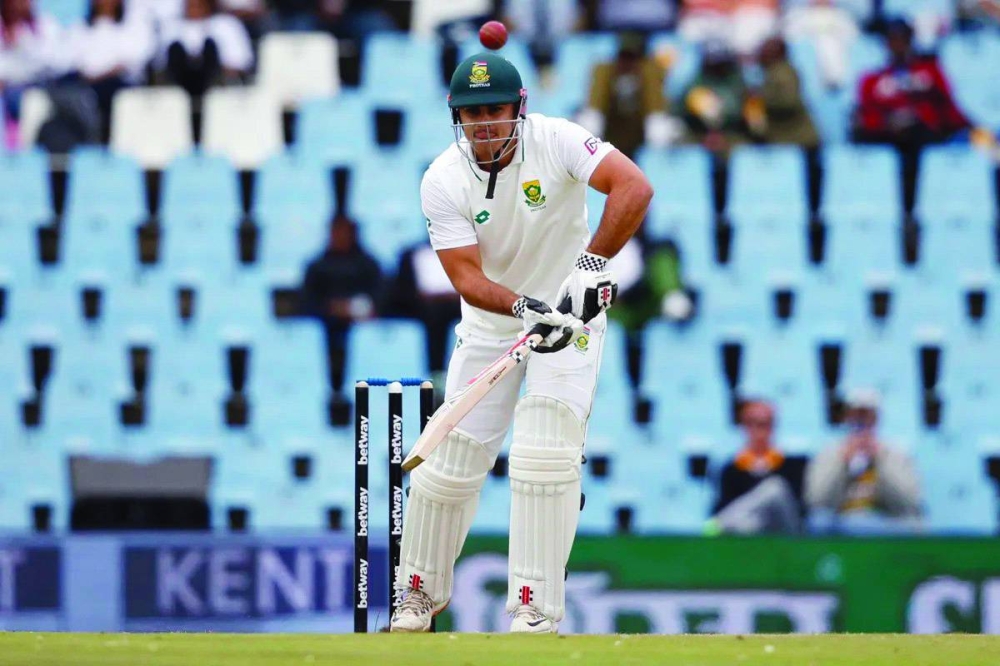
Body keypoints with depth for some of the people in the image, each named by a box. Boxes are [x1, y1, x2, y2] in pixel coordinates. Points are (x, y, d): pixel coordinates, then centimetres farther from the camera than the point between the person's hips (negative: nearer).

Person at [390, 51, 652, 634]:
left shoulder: (556, 142, -19)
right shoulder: (443, 181, -14)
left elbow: (634, 188, -32)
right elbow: (467, 277, -21)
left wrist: (592, 262, -39)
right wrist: (525, 307, -38)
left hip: (571, 316, -2)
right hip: (491, 322, 2)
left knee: (546, 456, -15)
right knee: (452, 460, 2)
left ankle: (538, 608, -10)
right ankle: (422, 593, 22)